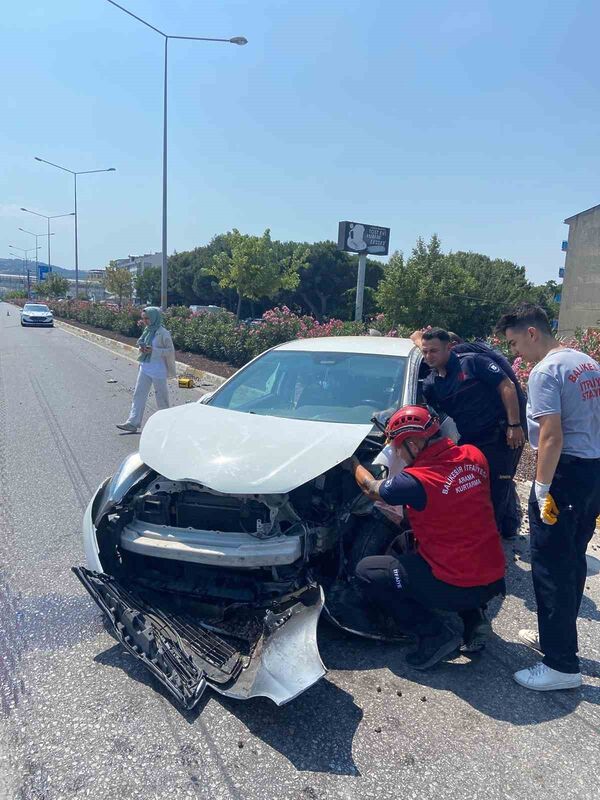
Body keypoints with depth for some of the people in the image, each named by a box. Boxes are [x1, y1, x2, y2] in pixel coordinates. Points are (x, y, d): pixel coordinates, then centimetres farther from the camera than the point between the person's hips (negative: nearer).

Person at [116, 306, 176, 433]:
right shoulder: (147, 330, 9)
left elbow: (170, 350, -14)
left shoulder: (162, 333, -14)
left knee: (161, 396, 6)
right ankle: (133, 423, 2)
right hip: (145, 368, 7)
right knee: (139, 394, 2)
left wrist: (153, 351, -22)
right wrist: (142, 348, -1)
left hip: (158, 370, -7)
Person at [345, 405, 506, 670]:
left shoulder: (417, 481, -22)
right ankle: (474, 617, 17)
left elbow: (372, 489, 0)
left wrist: (354, 464, 19)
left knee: (366, 571, 5)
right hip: (494, 579, 7)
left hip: (457, 587, -7)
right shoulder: (474, 456, -3)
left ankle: (434, 635, 2)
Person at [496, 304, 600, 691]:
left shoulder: (546, 372, -15)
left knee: (551, 568, -2)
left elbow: (552, 436, -23)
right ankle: (557, 636, 34)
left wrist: (541, 488, -17)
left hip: (565, 474, -9)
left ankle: (561, 665, 6)